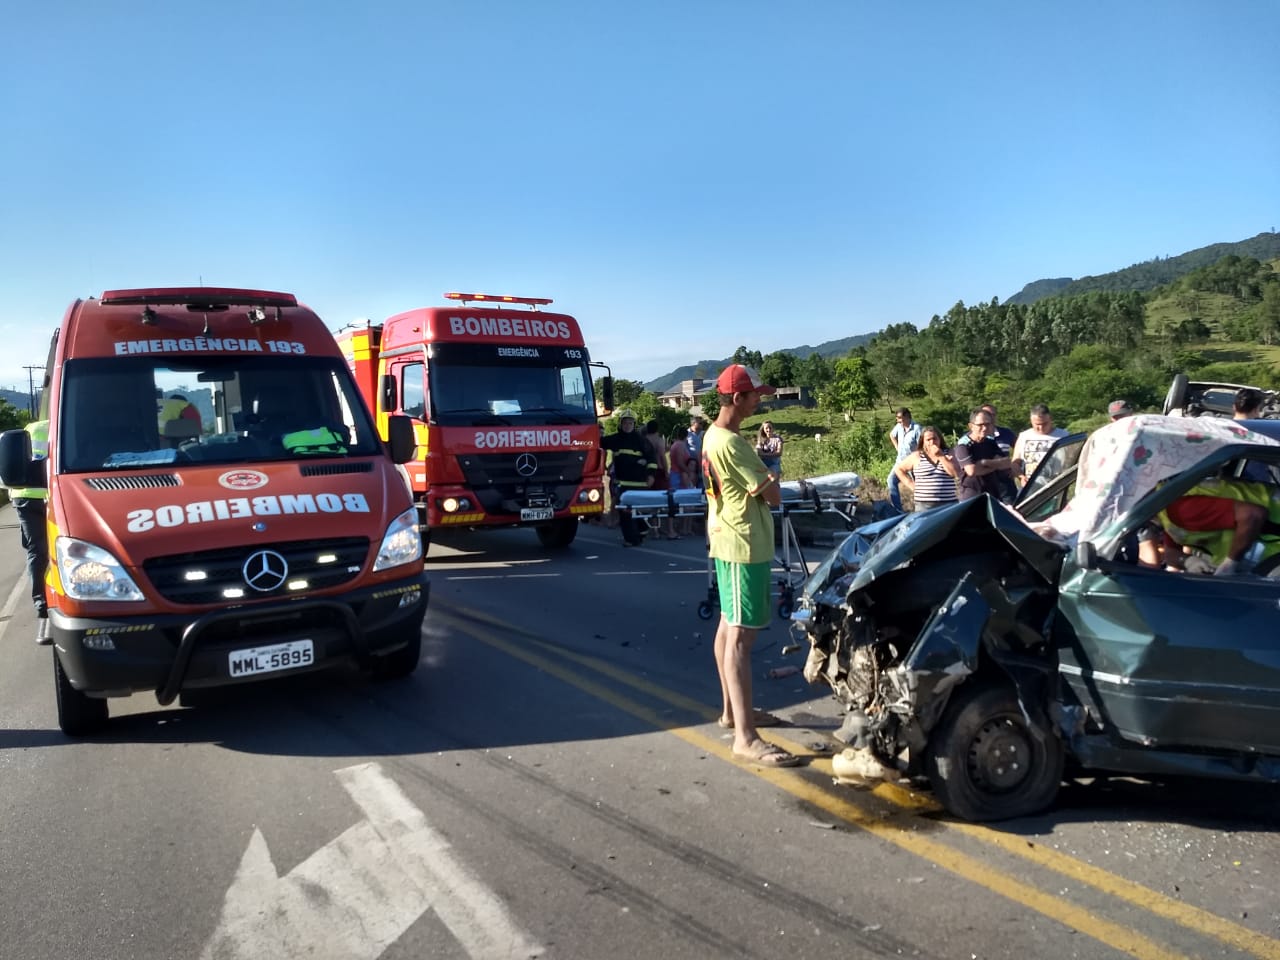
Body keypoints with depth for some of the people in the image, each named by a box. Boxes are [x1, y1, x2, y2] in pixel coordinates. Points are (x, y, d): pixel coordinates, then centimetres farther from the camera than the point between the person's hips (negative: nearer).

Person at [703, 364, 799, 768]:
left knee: (728, 627, 17)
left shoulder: (713, 436, 10)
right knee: (741, 636, -11)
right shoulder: (731, 444, -22)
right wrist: (771, 481, 2)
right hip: (745, 546, -11)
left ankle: (732, 709, 31)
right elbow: (773, 496, -17)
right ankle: (746, 738, -10)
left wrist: (762, 479, 0)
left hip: (729, 542, 11)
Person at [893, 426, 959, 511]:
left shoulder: (948, 454, 7)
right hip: (924, 506, -1)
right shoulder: (916, 456, 4)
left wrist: (941, 456, -10)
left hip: (948, 506, 1)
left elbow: (957, 474, -6)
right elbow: (898, 469, 11)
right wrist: (912, 485, 2)